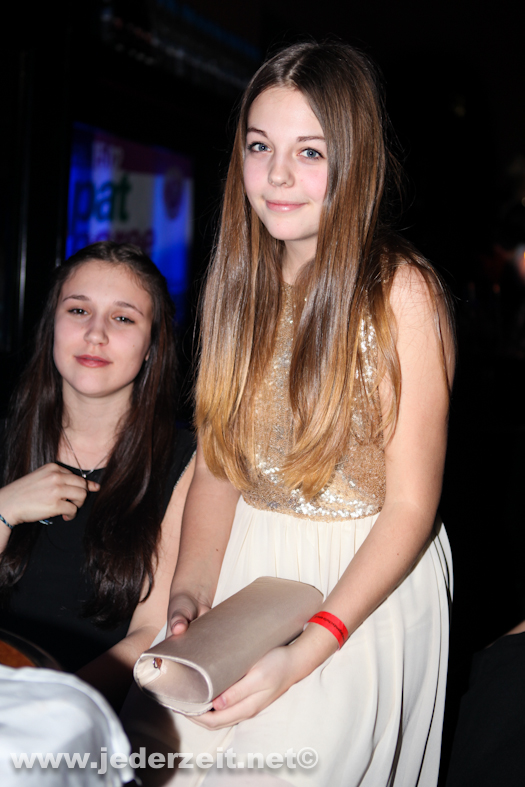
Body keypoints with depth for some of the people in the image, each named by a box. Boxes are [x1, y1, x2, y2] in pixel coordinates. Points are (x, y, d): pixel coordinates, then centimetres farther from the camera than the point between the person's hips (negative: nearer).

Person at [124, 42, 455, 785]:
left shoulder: (401, 291, -13)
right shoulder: (240, 284, 4)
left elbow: (411, 506, -14)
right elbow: (218, 462, 5)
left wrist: (305, 652, -21)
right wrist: (189, 591, -11)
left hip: (363, 588, -4)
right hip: (246, 569, 4)